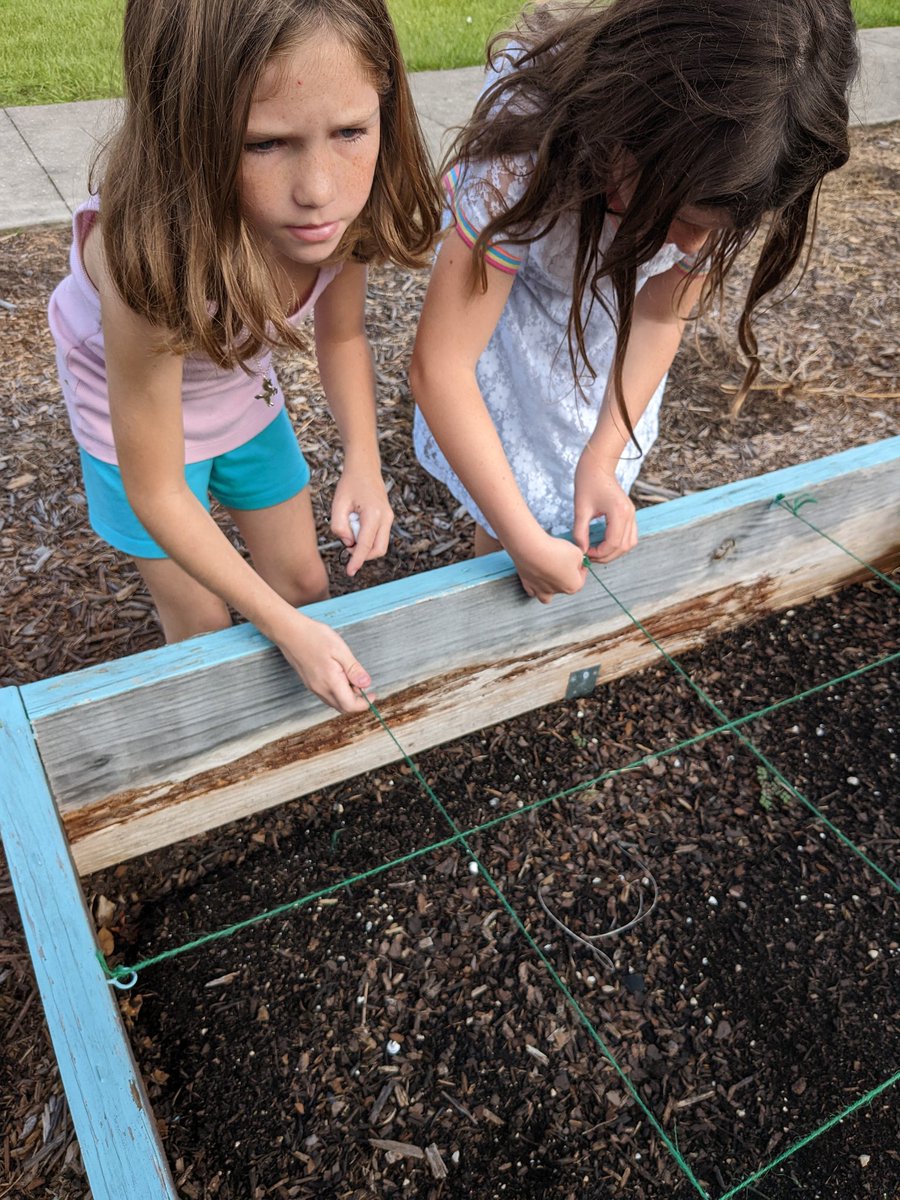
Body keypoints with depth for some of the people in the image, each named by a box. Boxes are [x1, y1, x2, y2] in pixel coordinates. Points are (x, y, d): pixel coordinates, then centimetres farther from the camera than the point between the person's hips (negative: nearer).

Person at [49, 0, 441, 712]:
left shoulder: (338, 212, -28)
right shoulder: (153, 258, -42)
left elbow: (342, 337, -7)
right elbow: (156, 493, -31)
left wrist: (363, 463, -24)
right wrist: (286, 628, -30)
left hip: (241, 387, 4)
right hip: (139, 411, -4)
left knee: (304, 579, 16)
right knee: (202, 625, 9)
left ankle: (321, 675, 47)